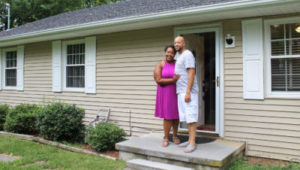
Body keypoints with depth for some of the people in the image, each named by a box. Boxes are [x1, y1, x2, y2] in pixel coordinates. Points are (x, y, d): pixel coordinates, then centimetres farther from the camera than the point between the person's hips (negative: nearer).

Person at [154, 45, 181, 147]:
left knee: (176, 115, 9)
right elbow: (158, 80, -12)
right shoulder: (160, 65, -3)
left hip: (176, 93, 2)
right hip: (165, 93, -2)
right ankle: (166, 138, 12)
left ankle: (175, 136, 26)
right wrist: (173, 80, -20)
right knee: (168, 116, -2)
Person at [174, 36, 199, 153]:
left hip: (188, 91, -9)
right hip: (181, 91, 9)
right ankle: (190, 140, 15)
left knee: (191, 117, -9)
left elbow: (192, 73, -19)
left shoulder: (187, 54, -11)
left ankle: (192, 143, -7)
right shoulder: (178, 55, 19)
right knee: (186, 117, 9)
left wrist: (188, 92, -24)